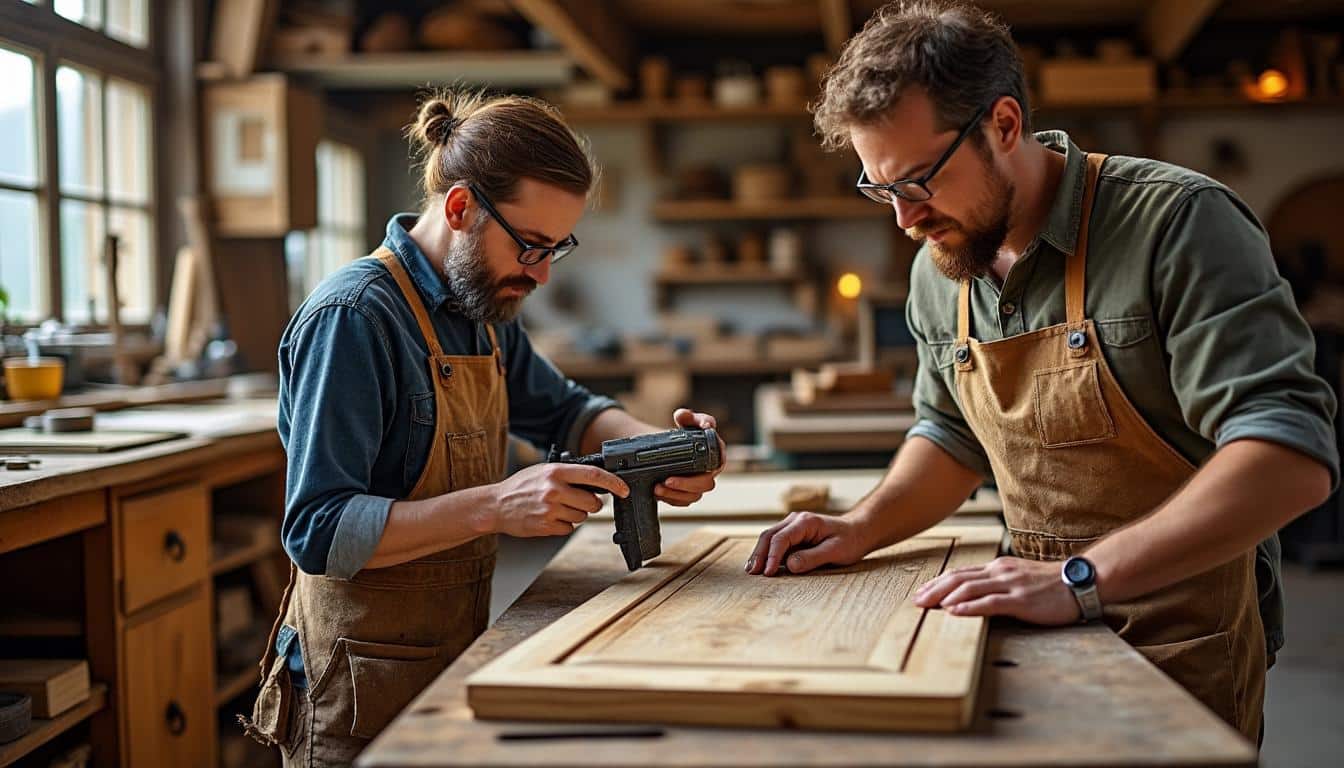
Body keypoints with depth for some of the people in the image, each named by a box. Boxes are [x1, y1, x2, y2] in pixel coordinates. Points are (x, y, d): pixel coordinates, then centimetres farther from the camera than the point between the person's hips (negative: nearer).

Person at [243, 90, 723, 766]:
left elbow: (564, 410, 19)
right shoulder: (353, 317, -20)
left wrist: (656, 445, -2)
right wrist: (497, 505, -33)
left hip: (457, 654, 8)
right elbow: (317, 531, -25)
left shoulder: (485, 307, 6)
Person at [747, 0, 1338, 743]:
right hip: (1045, 634, 6)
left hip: (1179, 647, -5)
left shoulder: (1177, 221, -18)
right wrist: (861, 528, 0)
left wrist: (1080, 578, -34)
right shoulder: (939, 270, 3)